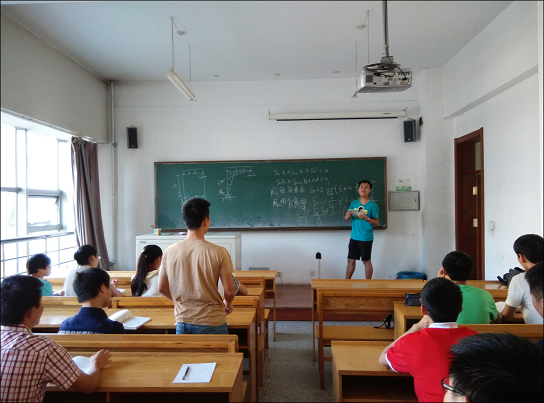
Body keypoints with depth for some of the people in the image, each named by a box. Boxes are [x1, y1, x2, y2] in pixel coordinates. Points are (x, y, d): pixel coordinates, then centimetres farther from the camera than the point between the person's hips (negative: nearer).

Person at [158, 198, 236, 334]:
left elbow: (162, 288, 4)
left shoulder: (170, 251, -6)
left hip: (183, 322, 3)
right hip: (212, 323, -3)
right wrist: (228, 304, 10)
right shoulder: (219, 252, -16)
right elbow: (229, 291, -12)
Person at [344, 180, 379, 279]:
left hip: (366, 238, -5)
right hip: (354, 237, 5)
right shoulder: (354, 203, 7)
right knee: (350, 260, 11)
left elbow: (376, 222, -8)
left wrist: (366, 218, -25)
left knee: (366, 261, 5)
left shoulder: (372, 205, -7)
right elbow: (346, 218, 8)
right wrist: (347, 216, -15)